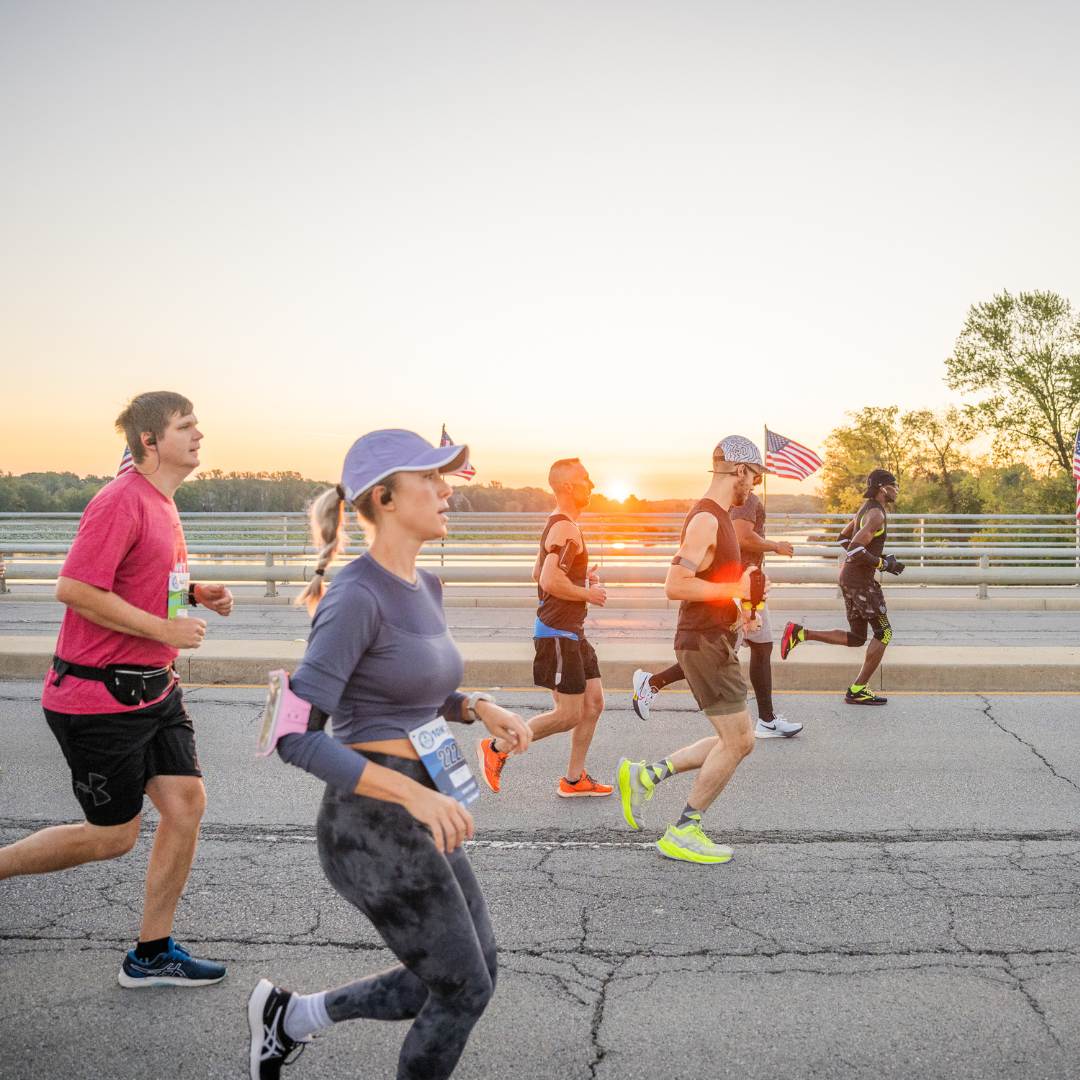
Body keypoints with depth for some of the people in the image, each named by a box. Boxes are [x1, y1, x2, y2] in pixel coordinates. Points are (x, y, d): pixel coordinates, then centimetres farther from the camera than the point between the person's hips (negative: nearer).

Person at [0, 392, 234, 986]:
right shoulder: (120, 501, -19)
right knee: (113, 836, 2)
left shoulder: (161, 504, 13)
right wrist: (165, 629, -20)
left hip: (154, 690, 9)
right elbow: (74, 589, -25)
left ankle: (151, 954, 19)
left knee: (187, 802, 5)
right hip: (98, 697, -9)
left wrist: (194, 592, 7)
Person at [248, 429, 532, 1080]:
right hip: (374, 827, -9)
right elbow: (298, 738, -24)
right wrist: (417, 794, -29)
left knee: (473, 977, 18)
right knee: (464, 989, 7)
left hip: (420, 820, 9)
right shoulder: (353, 597, -20)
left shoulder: (425, 588, 7)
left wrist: (482, 709, 3)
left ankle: (292, 1016, 31)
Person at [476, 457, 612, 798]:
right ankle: (496, 748, 7)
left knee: (594, 702, 10)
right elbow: (550, 581, -28)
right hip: (558, 633, -11)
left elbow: (538, 573, 24)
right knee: (569, 715, -5)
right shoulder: (566, 529, -17)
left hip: (571, 632, 11)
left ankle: (573, 780, 18)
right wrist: (588, 593, -15)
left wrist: (581, 576, 15)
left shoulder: (557, 526, 16)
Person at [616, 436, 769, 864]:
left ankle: (645, 776, 16)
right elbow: (676, 586, -24)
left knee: (738, 741, 12)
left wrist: (736, 614, 14)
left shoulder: (717, 518, 17)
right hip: (705, 644, -10)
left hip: (713, 640, 10)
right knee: (736, 741, -5)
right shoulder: (705, 519, -16)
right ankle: (683, 833, 6)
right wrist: (737, 589, -18)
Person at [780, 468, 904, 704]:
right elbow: (855, 550, -27)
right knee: (884, 633, 3)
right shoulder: (876, 515, -17)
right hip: (862, 580, -10)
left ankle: (800, 633, 2)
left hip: (849, 578, 10)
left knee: (856, 639, 13)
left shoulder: (867, 508, 15)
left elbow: (843, 538, 26)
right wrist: (884, 564, -14)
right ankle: (858, 690, 6)